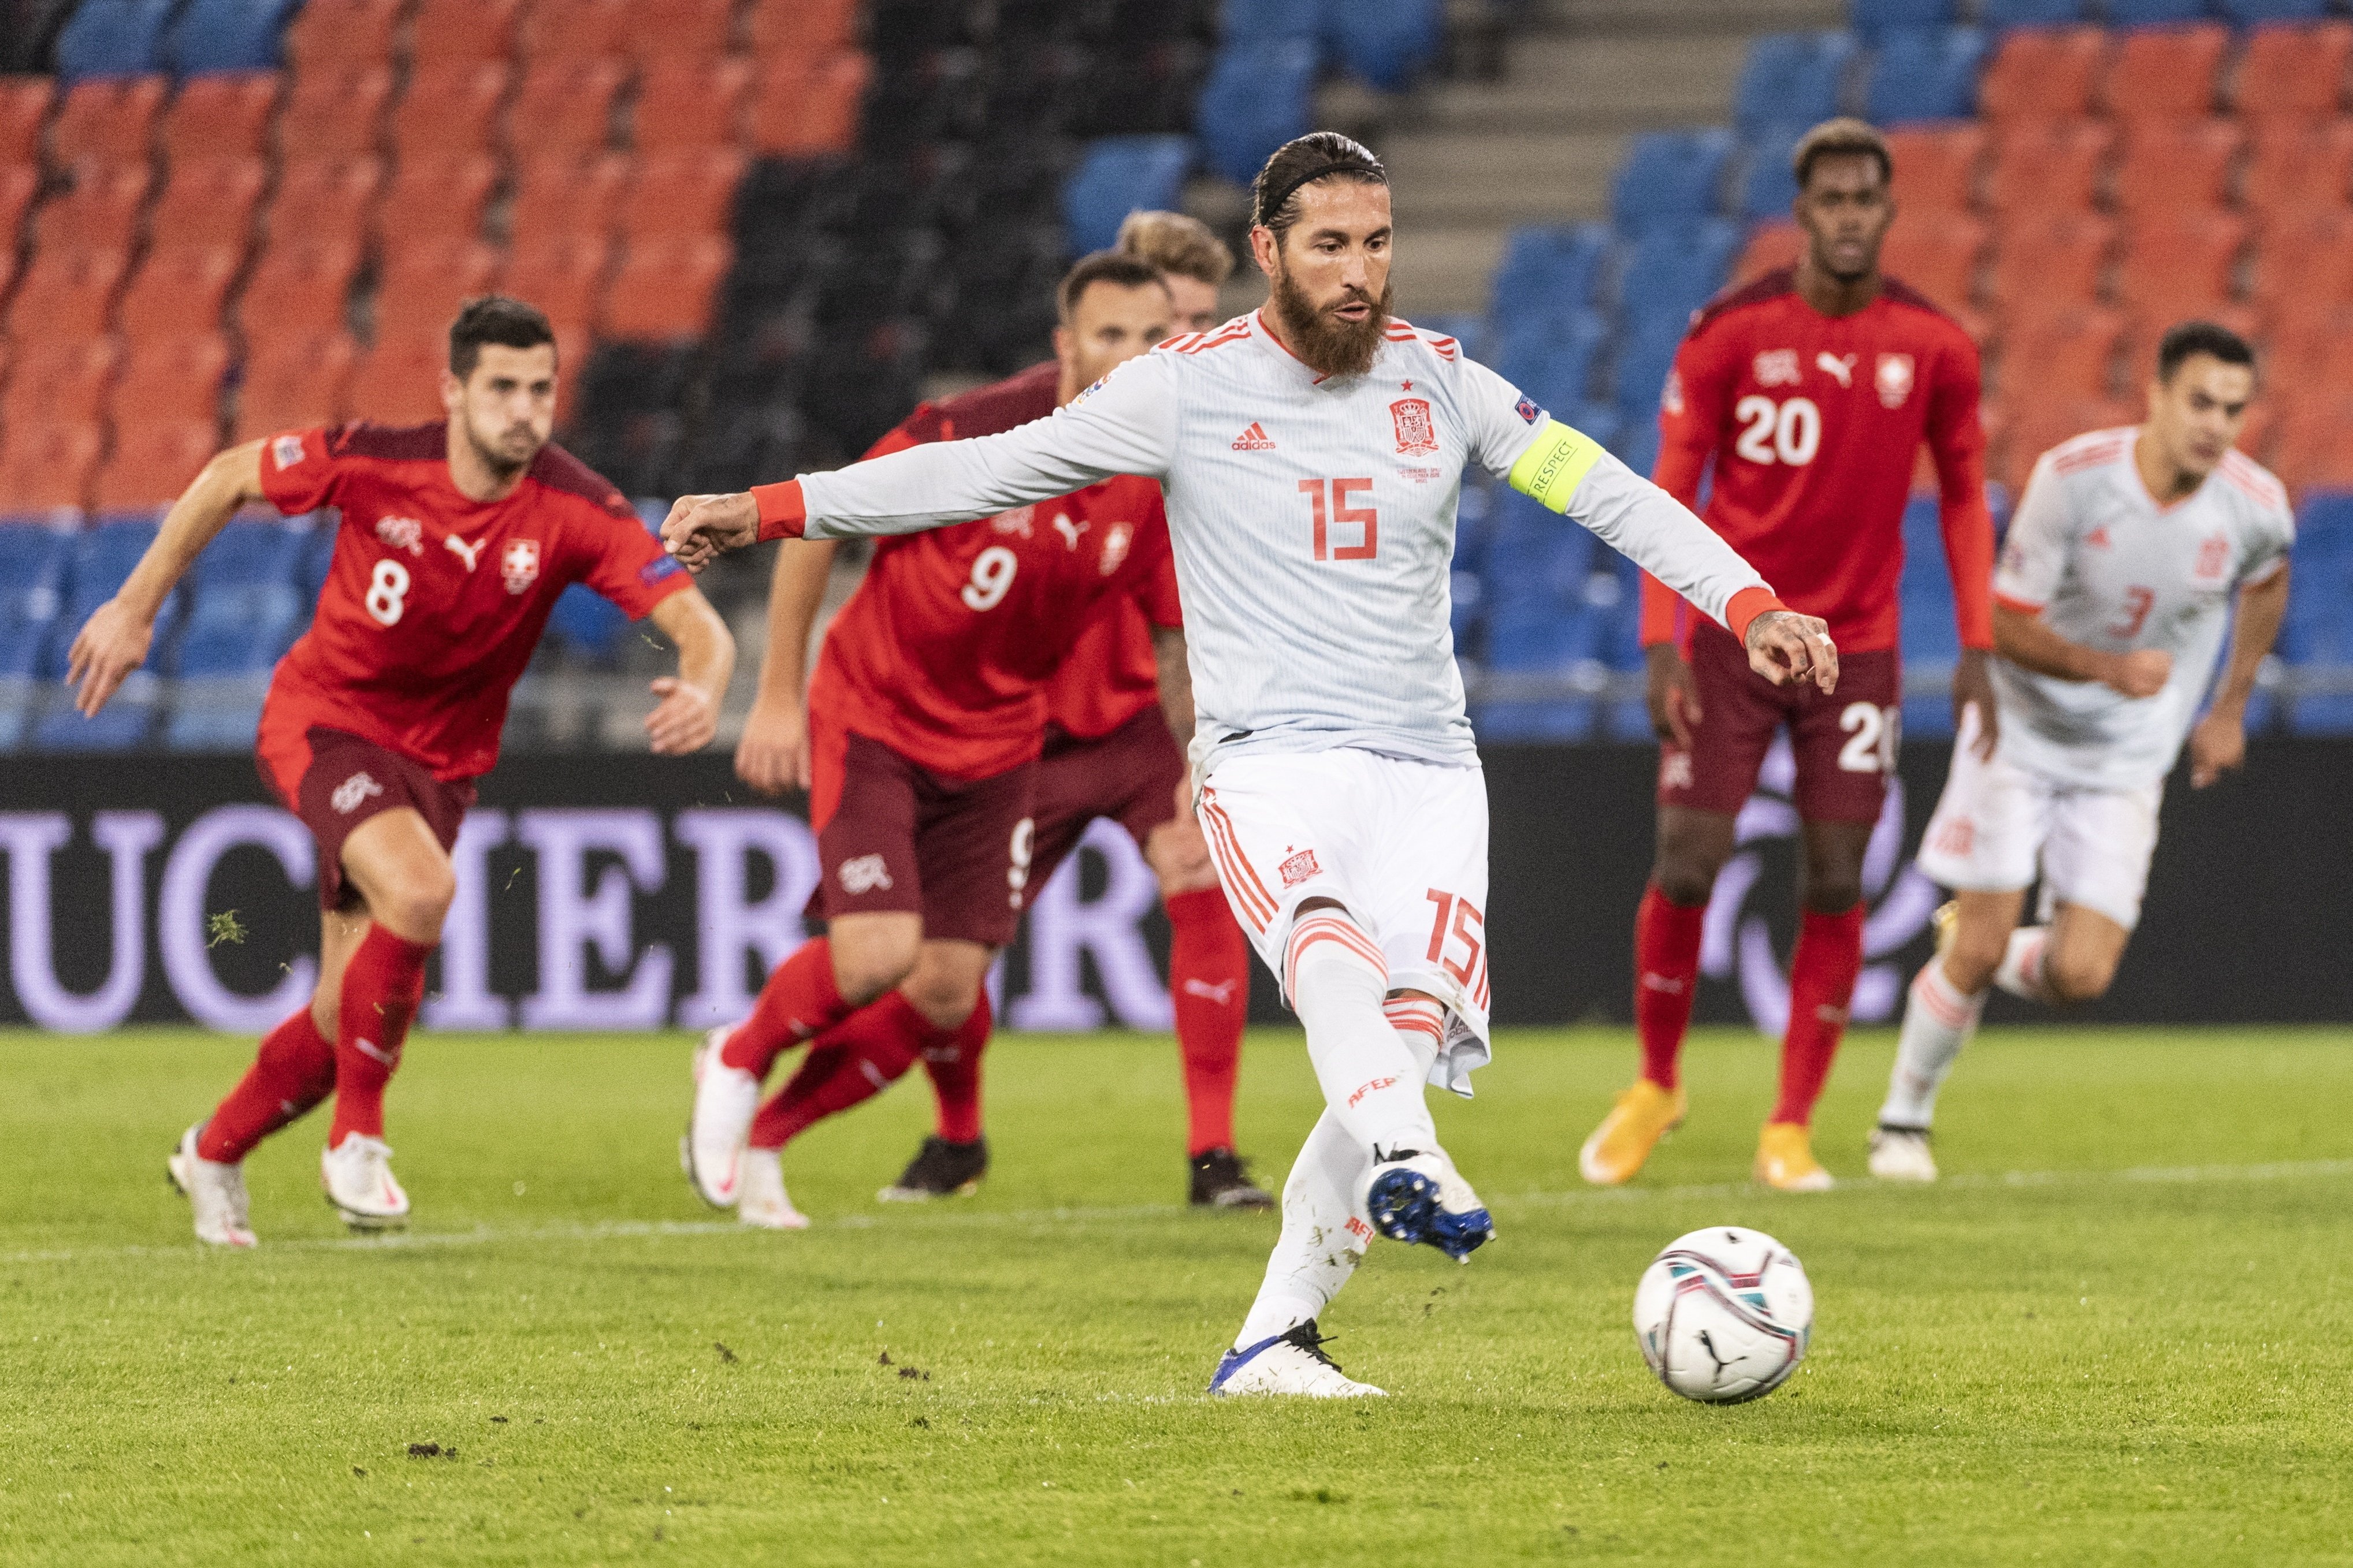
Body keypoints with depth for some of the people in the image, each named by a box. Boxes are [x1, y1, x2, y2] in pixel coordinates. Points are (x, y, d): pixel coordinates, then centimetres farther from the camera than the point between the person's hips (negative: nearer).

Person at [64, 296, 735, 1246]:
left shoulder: (576, 511, -18)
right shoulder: (372, 464, -20)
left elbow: (701, 630, -23)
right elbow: (229, 479, -2)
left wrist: (703, 691, -46)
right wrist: (137, 607, 1)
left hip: (439, 759, 3)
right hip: (323, 716, -3)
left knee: (347, 1015, 4)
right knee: (419, 889, -32)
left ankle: (214, 1155, 33)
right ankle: (357, 1137, -15)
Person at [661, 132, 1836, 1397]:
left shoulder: (1440, 380, 9)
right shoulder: (1190, 386, 2)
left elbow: (1605, 492, 10)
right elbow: (986, 471, 5)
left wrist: (1751, 606, -1)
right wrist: (772, 510, 2)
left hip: (1427, 769, 3)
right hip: (1268, 759, -3)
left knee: (1409, 1039, -16)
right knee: (1332, 958, -35)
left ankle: (1272, 1341, -9)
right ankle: (1409, 1167, -60)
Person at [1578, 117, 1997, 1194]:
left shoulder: (1934, 346, -2)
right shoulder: (1727, 334, -7)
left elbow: (1963, 493, 10)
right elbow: (1671, 489, -3)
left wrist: (1975, 647, 3)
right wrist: (1660, 642, -10)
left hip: (1856, 649, 1)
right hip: (1731, 634, -1)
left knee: (1835, 887, -3)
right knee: (1685, 869, -4)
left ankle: (1791, 1126, 7)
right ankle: (1655, 1084, 19)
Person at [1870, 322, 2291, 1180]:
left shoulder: (2256, 506, -14)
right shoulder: (2072, 478, -23)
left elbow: (2265, 584, 12)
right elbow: (2005, 625, -17)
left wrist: (2230, 709, 15)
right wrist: (2109, 668, -33)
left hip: (2126, 762, 3)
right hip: (2023, 732, -3)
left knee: (2081, 976, -9)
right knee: (1978, 951, -6)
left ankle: (1980, 953, 26)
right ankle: (1903, 1121, 17)